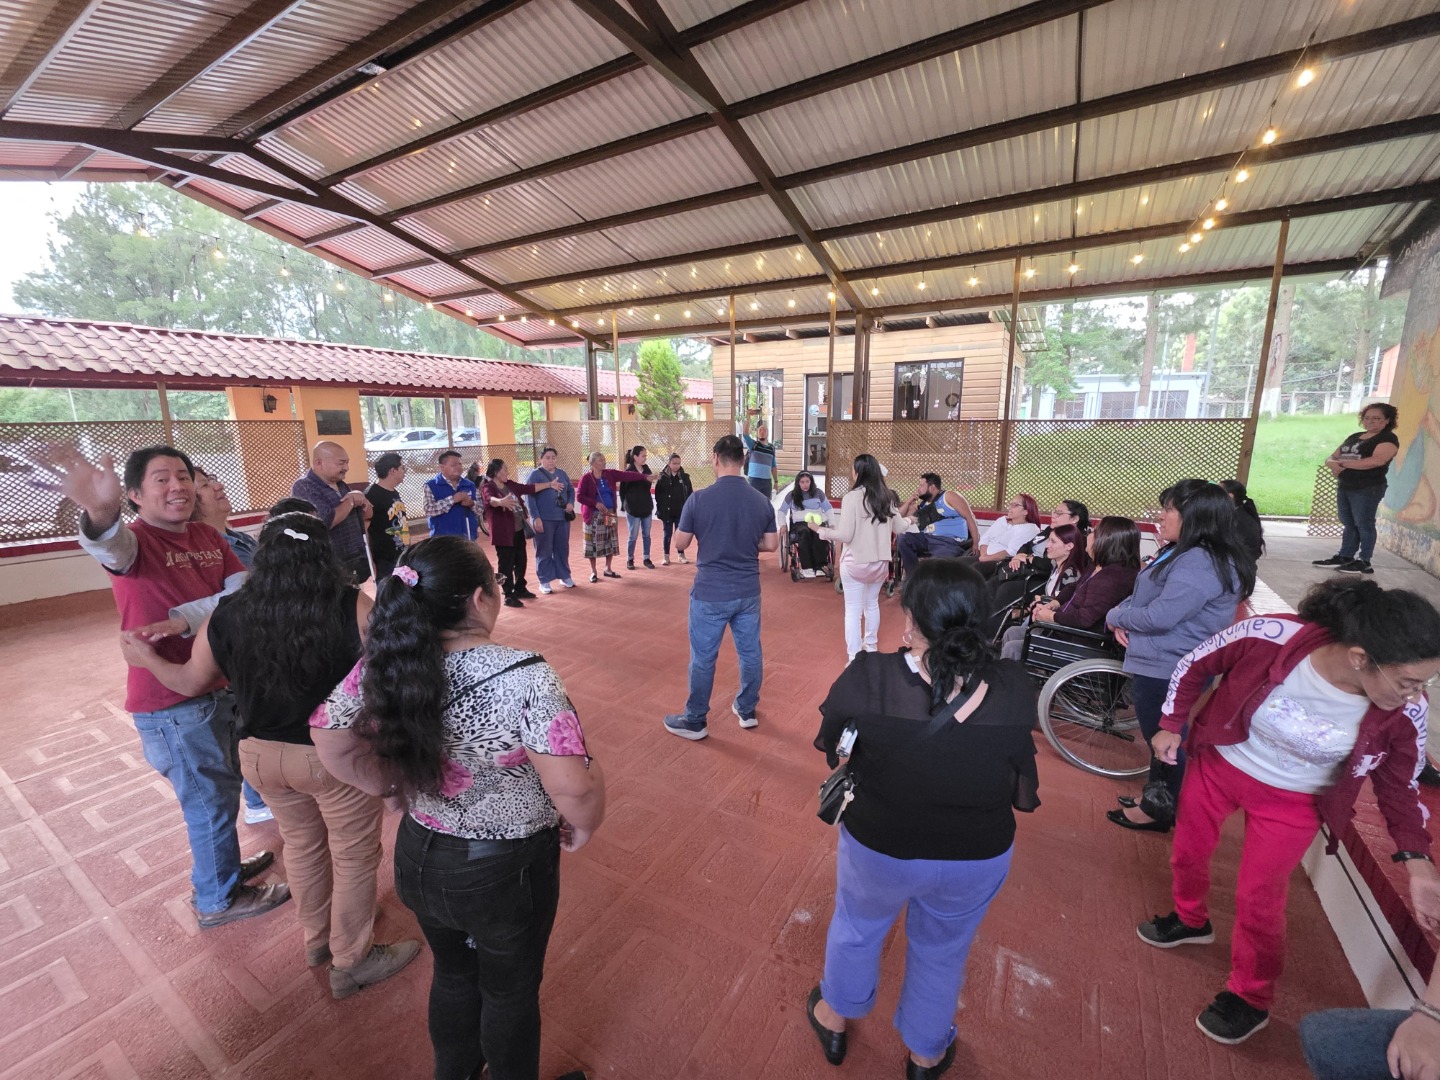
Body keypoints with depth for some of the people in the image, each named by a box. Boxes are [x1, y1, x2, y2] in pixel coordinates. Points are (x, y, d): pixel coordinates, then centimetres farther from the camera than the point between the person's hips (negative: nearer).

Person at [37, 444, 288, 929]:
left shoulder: (208, 537, 4)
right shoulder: (136, 540, -15)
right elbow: (111, 547, -40)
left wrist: (184, 619, -21)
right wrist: (100, 513, -62)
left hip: (222, 683, 6)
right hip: (172, 702, -6)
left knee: (223, 788, 23)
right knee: (211, 801, 9)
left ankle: (222, 864, 46)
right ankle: (219, 898, 31)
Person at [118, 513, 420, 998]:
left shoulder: (227, 616, -8)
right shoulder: (351, 607, -22)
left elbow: (189, 682, 9)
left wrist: (146, 658, 26)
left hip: (264, 754, 5)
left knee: (302, 845, 27)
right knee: (354, 857, 15)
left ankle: (318, 938, 49)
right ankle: (352, 962, 34)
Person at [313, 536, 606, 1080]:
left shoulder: (385, 663, -16)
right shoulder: (525, 678, -33)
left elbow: (329, 737, -2)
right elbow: (576, 789, -32)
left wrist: (390, 784, 10)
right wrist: (581, 829, -11)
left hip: (420, 858, 5)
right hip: (506, 872, -5)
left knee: (453, 974, 33)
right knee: (510, 991, 25)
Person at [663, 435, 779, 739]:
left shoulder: (699, 499, -14)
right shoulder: (762, 501, -3)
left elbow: (680, 544, -5)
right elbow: (771, 545, 4)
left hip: (710, 593, -3)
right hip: (748, 591, 4)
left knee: (703, 658, 9)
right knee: (750, 652, 18)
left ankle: (695, 721, 24)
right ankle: (747, 710, 34)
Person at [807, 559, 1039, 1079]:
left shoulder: (868, 678, -27)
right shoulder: (1014, 688, -20)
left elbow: (828, 743, -9)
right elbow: (1024, 795, -7)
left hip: (879, 848, -1)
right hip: (978, 860, 2)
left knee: (856, 928, 30)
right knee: (942, 952, 31)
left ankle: (834, 1018, 57)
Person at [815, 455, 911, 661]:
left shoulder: (852, 497, -16)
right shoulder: (887, 497, 3)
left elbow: (845, 535, -18)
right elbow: (899, 528, 13)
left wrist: (820, 530, -5)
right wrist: (908, 520, 35)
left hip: (855, 562, -6)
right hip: (880, 562, 6)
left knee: (853, 611, 3)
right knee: (872, 604, 23)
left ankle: (854, 659, 8)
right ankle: (871, 646, 41)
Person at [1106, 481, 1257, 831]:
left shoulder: (1200, 563, -25)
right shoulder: (1182, 553, 10)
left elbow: (1160, 616, -30)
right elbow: (1143, 594, 16)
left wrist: (1115, 616, -12)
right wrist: (1122, 617, -4)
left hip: (1168, 671, -10)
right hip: (1158, 665, 10)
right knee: (1161, 738, 23)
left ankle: (1161, 812, 26)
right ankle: (1156, 799, 40)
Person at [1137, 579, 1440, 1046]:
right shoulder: (1270, 638, -32)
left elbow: (1399, 786, -5)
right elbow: (1196, 665, -13)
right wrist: (1172, 724, -8)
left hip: (1291, 801, 0)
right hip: (1218, 763, 0)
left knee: (1258, 899, 8)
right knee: (1187, 853, 20)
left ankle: (1250, 998, 36)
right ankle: (1191, 920, 52)